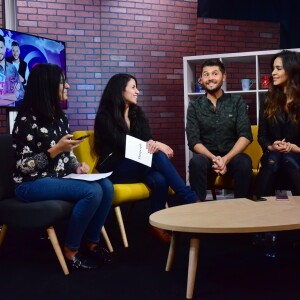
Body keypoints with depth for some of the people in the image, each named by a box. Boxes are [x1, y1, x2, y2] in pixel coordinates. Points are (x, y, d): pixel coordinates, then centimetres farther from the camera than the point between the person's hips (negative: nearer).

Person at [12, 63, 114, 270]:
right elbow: (24, 166, -16)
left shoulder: (60, 117, 10)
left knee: (107, 186, -15)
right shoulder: (27, 119, -14)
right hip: (32, 184, -7)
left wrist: (77, 166, -2)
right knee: (93, 191, -27)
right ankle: (71, 250, -10)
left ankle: (91, 243, 0)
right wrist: (56, 150, -24)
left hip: (59, 178, 8)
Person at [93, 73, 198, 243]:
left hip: (137, 166, 5)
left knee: (160, 180, -31)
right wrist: (156, 146, -22)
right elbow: (121, 144, -16)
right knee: (157, 156, -30)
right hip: (115, 170, -5)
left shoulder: (137, 113, 13)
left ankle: (157, 225, -19)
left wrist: (152, 144, -24)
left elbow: (147, 139, 3)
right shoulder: (105, 116, -6)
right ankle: (191, 199, -29)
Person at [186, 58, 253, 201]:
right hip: (206, 156, 0)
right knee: (196, 161, -34)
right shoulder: (194, 106, 5)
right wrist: (214, 158, -21)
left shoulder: (237, 101, 5)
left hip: (232, 155, 0)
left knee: (244, 162, -33)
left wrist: (226, 158, -20)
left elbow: (245, 135, -5)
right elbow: (193, 141, -4)